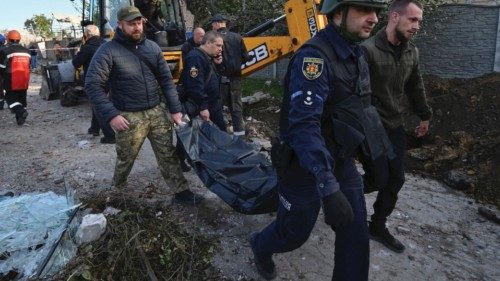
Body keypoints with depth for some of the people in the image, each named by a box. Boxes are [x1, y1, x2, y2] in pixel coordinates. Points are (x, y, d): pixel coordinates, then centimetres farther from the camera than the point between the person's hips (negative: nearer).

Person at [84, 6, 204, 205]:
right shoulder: (108, 51, -8)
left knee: (168, 154, 8)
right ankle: (116, 189, 36)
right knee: (125, 158, 10)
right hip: (129, 116, -4)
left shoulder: (152, 47, 7)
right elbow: (92, 84, -11)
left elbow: (166, 80, 9)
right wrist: (111, 115, -19)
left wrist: (175, 109, 3)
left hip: (157, 111, 4)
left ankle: (181, 191, 18)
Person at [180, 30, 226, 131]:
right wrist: (202, 107, -26)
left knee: (221, 132, 17)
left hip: (214, 107, 10)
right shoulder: (195, 58, -20)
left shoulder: (207, 58, 14)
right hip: (204, 110, -10)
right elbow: (195, 86, -27)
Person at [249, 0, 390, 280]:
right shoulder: (314, 56, -24)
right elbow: (303, 124, -34)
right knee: (294, 233, 14)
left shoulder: (356, 55, 5)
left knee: (356, 238, 10)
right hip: (306, 167, -7)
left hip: (343, 164, 7)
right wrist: (328, 186, -40)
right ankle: (261, 247, 48)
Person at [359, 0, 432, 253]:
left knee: (395, 180, 9)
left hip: (395, 127, 7)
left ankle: (378, 227, 26)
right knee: (379, 180, -1)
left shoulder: (412, 52, 5)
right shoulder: (368, 50, -19)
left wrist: (424, 116, 24)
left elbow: (415, 88, 18)